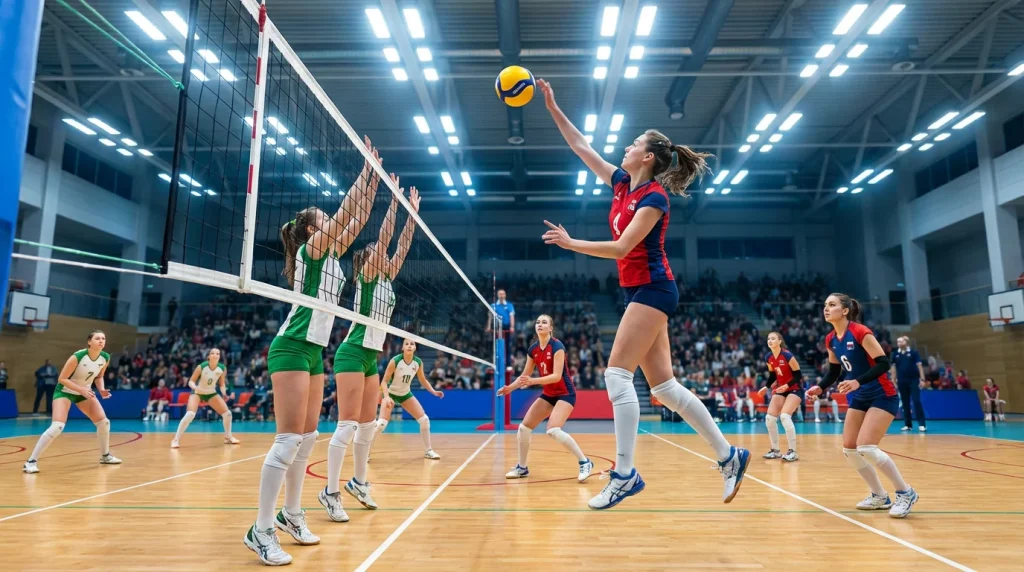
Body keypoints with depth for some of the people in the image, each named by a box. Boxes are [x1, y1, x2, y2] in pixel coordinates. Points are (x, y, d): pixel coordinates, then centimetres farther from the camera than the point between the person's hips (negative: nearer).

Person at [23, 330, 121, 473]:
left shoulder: (105, 358, -11)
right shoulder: (78, 357, -29)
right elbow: (62, 378, -22)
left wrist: (101, 389, -11)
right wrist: (81, 389, -32)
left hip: (85, 391, 6)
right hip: (65, 391, -6)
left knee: (104, 422, 3)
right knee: (57, 426, -23)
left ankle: (105, 456, 22)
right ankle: (31, 461, -10)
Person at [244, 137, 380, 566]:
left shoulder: (331, 253, 15)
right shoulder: (311, 248, -6)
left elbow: (358, 218, 18)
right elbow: (346, 211, -11)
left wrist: (374, 180, 15)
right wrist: (366, 171, -4)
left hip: (315, 350, 9)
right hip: (292, 348, -9)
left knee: (307, 438, 11)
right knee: (289, 440, -11)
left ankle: (291, 515, 23)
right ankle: (260, 531, -3)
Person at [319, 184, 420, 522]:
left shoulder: (387, 279, 14)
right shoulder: (366, 275, -6)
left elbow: (402, 246, 13)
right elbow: (383, 238, -13)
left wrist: (413, 212, 13)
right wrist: (395, 200, -11)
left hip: (372, 356, 8)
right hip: (353, 353, -8)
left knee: (368, 425, 12)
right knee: (348, 424, -10)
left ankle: (358, 483, 25)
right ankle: (331, 492, -3)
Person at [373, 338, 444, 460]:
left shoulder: (418, 363, -12)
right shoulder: (395, 361, -25)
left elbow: (423, 380, 4)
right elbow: (384, 381, -21)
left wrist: (434, 391, -10)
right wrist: (387, 397, -37)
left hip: (406, 394, 4)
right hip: (391, 393, -4)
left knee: (424, 420, -4)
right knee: (381, 423, -21)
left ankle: (428, 450, 12)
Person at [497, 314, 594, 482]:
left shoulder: (557, 346, -20)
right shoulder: (532, 349, 1)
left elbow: (557, 376, -27)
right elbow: (525, 375, 10)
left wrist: (533, 381, -36)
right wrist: (510, 387, -4)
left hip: (565, 393, -7)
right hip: (548, 394, 7)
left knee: (553, 430, -26)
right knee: (524, 427, 2)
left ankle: (585, 462, -11)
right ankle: (522, 467, 20)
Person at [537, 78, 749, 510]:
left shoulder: (654, 197, -10)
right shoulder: (622, 183, 13)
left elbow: (621, 247, -18)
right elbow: (580, 145, 17)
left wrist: (571, 243, -13)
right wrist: (553, 108, 15)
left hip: (652, 290, -9)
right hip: (639, 291, 9)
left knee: (617, 375, -14)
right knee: (664, 386, 8)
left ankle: (625, 474, -10)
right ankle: (729, 455, 17)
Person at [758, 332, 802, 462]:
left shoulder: (787, 355, -21)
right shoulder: (768, 357, -2)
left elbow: (798, 375, -16)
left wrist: (787, 386, -27)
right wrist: (766, 387, -2)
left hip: (794, 389, -7)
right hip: (780, 390, 7)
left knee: (785, 416, -25)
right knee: (769, 418, -3)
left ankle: (792, 451, -14)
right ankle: (775, 450, 13)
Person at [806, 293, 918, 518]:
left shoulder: (860, 332, -20)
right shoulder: (831, 340, 2)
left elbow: (883, 363, -23)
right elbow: (834, 371, 13)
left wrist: (858, 381, -35)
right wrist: (820, 387, -3)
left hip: (882, 396, -8)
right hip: (858, 398, 8)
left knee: (865, 447, -18)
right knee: (849, 449, 3)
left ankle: (906, 492, 2)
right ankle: (880, 496, 21)